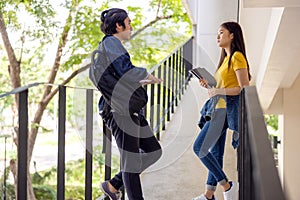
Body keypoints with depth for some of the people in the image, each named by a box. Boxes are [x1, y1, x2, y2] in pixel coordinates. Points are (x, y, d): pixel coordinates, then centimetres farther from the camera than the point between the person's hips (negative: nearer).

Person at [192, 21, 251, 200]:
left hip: (226, 109, -10)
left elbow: (244, 88, -16)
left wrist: (219, 91, -18)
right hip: (219, 108, 10)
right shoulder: (227, 57, 18)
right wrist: (209, 85, 8)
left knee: (200, 148, -12)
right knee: (215, 152, 9)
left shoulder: (237, 57, -10)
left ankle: (227, 185, -4)